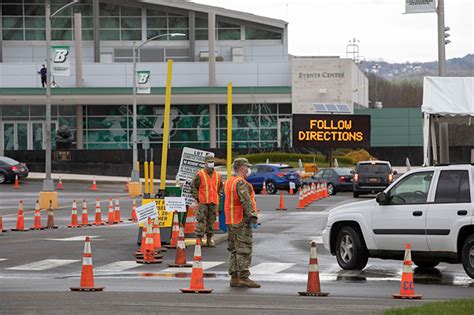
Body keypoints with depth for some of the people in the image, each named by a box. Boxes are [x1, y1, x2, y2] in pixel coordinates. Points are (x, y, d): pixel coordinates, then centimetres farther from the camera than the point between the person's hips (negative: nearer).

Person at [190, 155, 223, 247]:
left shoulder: (218, 175, 11)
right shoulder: (200, 174, -4)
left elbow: (221, 187, 24)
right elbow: (193, 187, -2)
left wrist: (219, 194, 10)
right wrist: (197, 197, -8)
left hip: (214, 202, 5)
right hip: (203, 202, -5)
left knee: (211, 221, 9)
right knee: (201, 220, -8)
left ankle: (209, 239, 18)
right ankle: (199, 238, -6)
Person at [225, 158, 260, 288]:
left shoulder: (229, 182, 15)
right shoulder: (241, 183, -15)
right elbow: (246, 201, -23)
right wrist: (253, 215, -23)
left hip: (231, 221, 10)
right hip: (242, 221, -10)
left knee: (234, 250, 12)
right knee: (244, 250, -8)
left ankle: (234, 277, 14)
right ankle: (243, 277, -9)